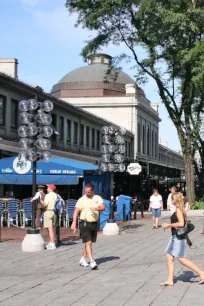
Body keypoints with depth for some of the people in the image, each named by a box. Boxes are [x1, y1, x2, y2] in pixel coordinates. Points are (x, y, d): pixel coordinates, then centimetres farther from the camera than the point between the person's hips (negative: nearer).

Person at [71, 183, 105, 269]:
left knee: (89, 242, 13)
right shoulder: (82, 200, -2)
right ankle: (92, 261, -18)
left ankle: (83, 259, 29)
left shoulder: (98, 198, 5)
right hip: (84, 223, -4)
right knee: (88, 242, -12)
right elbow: (76, 211, -7)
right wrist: (74, 223, -18)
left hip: (94, 223, 4)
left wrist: (97, 208, -28)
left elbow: (103, 207, -7)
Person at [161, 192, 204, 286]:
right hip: (175, 237, 10)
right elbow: (183, 224, 19)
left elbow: (181, 224, -26)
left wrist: (169, 225, -17)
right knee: (169, 257, 7)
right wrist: (187, 238, 23)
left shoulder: (178, 210, -15)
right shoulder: (179, 210, 14)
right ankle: (170, 280, 9)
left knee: (182, 259, -6)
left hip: (179, 237, -10)